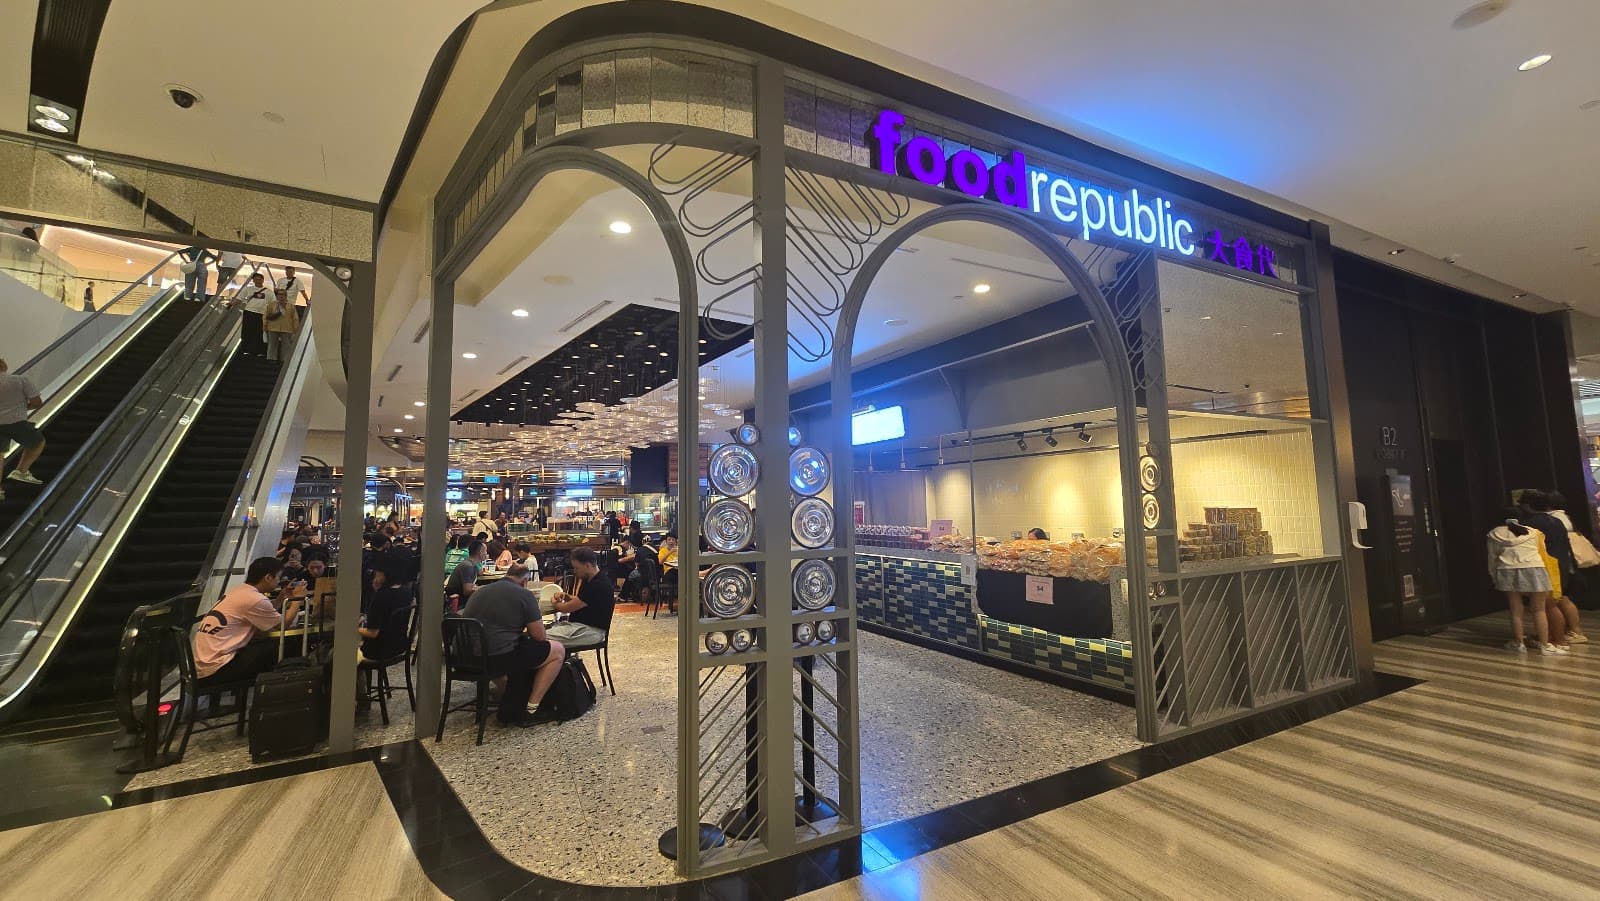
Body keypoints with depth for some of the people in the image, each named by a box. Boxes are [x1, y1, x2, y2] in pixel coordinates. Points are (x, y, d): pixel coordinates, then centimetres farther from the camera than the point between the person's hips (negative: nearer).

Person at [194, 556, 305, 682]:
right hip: (216, 670, -9)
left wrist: (284, 598, 17)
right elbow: (283, 624, -4)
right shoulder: (255, 599, -18)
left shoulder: (238, 590, 8)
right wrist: (298, 599, 5)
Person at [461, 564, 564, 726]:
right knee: (558, 651, 8)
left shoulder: (480, 592, 17)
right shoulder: (524, 595, -4)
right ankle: (530, 710, 9)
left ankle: (509, 710, 22)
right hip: (499, 659, -8)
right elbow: (540, 636, -2)